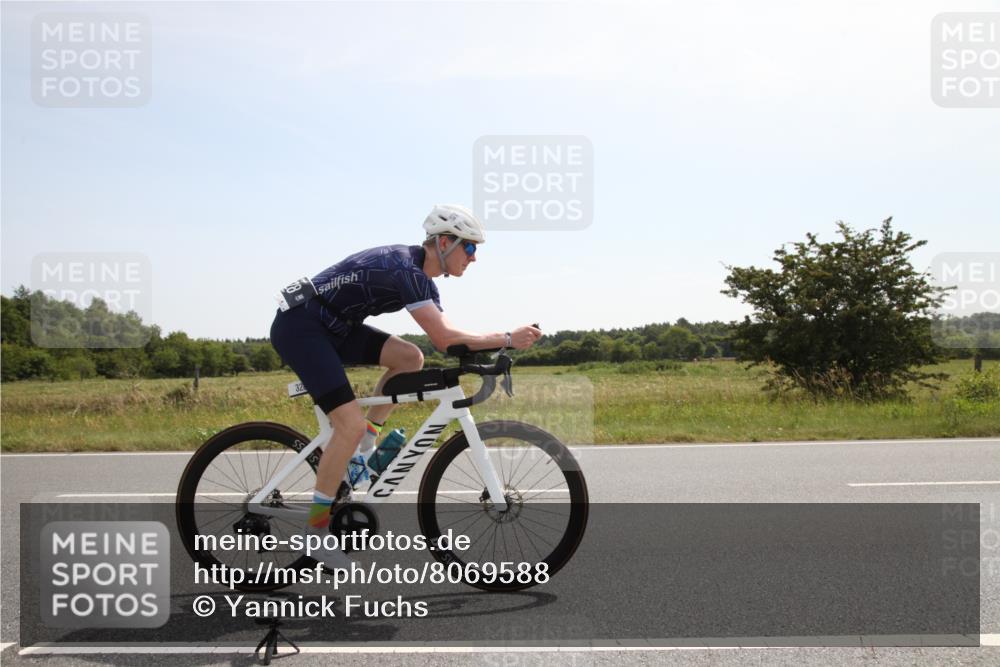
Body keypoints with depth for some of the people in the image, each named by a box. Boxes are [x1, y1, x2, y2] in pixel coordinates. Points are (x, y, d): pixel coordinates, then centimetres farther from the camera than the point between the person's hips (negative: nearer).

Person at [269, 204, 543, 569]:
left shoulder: (421, 275, 9)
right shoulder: (406, 269, -21)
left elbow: (444, 333, 12)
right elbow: (443, 339, -26)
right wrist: (507, 338, -20)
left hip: (332, 327, 10)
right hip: (298, 327, -10)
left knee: (410, 357, -3)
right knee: (351, 424, -18)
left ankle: (356, 451, 8)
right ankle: (316, 528, -5)